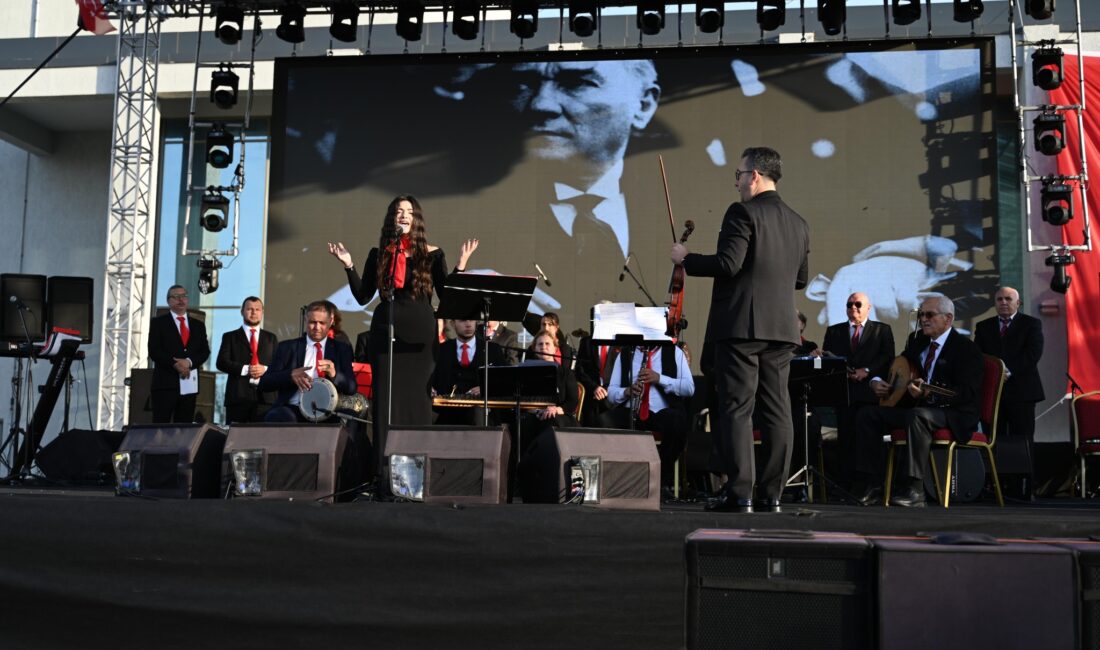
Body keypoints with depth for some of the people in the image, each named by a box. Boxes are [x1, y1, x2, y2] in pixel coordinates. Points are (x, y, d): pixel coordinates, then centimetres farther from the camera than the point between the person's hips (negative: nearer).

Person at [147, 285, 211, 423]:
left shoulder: (198, 325, 17)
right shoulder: (158, 323, 7)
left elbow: (205, 351, 8)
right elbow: (154, 351, -3)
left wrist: (189, 362, -11)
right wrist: (175, 365, -15)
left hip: (189, 385, 4)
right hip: (165, 382, -3)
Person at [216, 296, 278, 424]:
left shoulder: (271, 338, 20)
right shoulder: (230, 337, 14)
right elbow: (222, 362, 2)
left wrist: (265, 369, -9)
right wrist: (244, 369, -12)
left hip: (265, 396, 1)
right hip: (238, 395, -1)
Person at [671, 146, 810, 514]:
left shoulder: (743, 213, -9)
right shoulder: (798, 224, 14)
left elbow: (728, 264, -18)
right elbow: (801, 279, 18)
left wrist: (686, 259, -4)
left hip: (741, 325, -7)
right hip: (781, 329, 7)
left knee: (736, 409, -4)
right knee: (776, 411, 6)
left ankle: (739, 493, -5)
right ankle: (771, 494, 9)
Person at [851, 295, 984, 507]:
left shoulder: (966, 348, -9)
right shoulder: (917, 342, 13)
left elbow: (966, 393, -21)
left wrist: (929, 394, -38)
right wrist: (876, 381, 0)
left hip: (955, 416, -7)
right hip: (914, 407, 8)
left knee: (918, 416, -40)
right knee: (867, 414, -9)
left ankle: (915, 491, -38)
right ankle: (873, 485, -11)